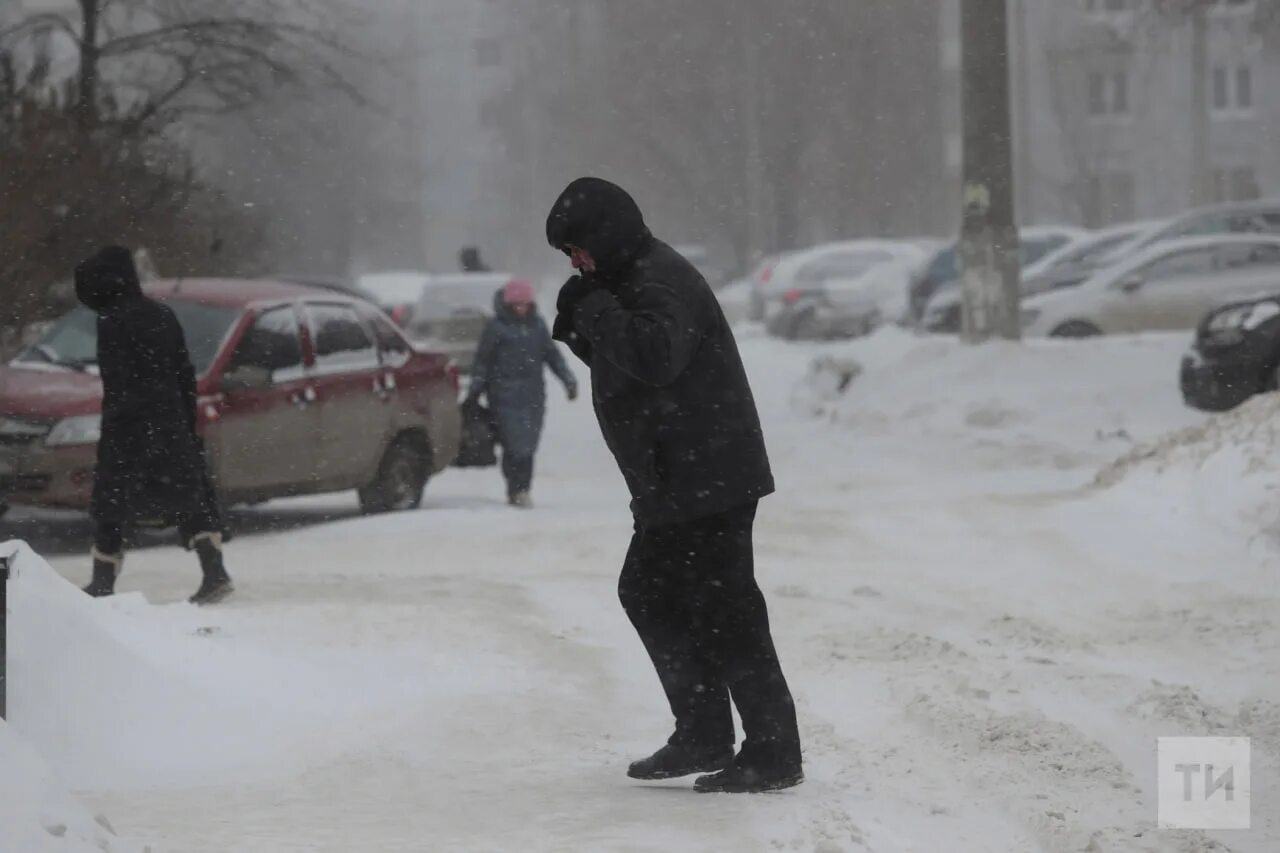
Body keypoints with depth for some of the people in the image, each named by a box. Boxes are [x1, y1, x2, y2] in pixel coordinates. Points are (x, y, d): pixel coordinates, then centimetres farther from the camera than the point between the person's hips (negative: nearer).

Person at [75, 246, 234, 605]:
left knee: (112, 500, 5)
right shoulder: (162, 315, 11)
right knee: (190, 496, 6)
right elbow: (186, 376, 13)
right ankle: (215, 573, -6)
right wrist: (188, 424, 18)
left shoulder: (112, 322, -11)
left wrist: (110, 433, -15)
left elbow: (115, 383, -16)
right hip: (172, 424, 6)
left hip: (130, 428, -6)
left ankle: (103, 583, 9)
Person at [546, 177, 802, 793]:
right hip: (677, 485, 12)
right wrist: (578, 324, 7)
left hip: (707, 482, -12)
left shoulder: (660, 283, -17)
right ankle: (703, 737, 22)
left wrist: (596, 310, -20)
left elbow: (654, 356, -33)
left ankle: (773, 754, -6)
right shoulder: (630, 280, 17)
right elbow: (621, 361, 25)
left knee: (722, 610, -10)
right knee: (646, 594, 18)